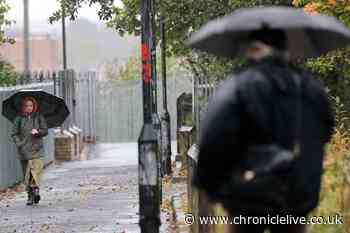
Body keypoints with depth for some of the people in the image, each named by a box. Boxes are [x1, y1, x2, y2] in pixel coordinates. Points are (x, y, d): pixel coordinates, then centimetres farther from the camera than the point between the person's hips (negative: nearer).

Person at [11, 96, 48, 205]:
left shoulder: (39, 117, 5)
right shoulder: (19, 118, 4)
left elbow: (45, 131, 5)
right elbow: (14, 133, 6)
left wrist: (38, 131, -15)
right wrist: (19, 143, -9)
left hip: (37, 149, -1)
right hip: (24, 150, 1)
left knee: (36, 169, -19)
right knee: (26, 174, 3)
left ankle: (35, 189, -24)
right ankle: (30, 196, 9)